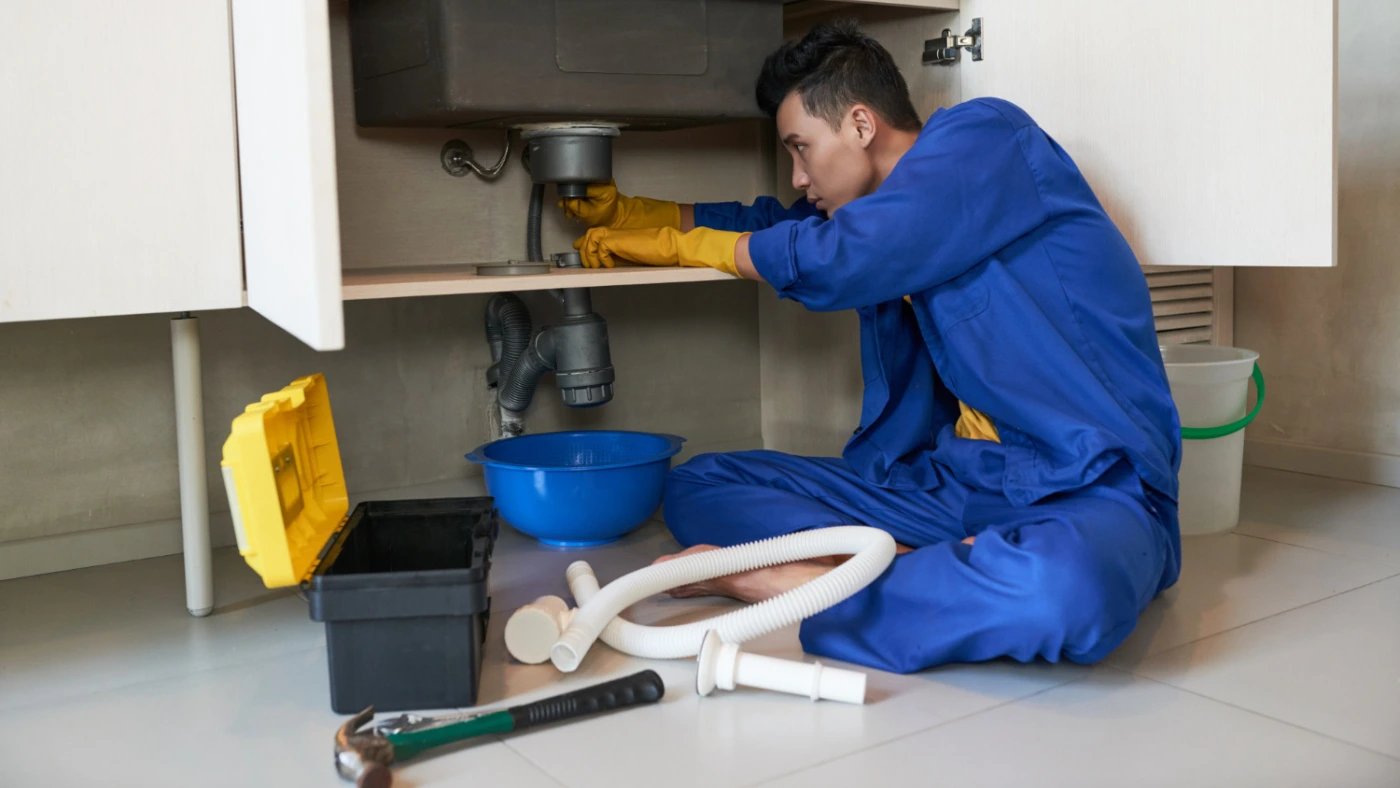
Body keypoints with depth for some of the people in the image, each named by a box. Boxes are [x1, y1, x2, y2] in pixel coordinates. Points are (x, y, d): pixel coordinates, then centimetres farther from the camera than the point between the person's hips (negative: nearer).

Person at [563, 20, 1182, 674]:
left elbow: (835, 258, -16)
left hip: (1089, 491, -7)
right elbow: (773, 223, 33)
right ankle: (923, 570, -20)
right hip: (956, 478, 8)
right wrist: (631, 215, 33)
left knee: (1068, 587, -44)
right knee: (698, 485, 0)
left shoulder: (986, 135, -8)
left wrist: (682, 245, 0)